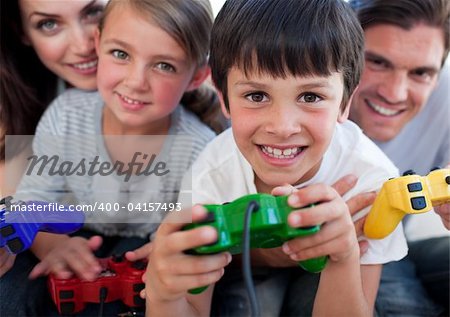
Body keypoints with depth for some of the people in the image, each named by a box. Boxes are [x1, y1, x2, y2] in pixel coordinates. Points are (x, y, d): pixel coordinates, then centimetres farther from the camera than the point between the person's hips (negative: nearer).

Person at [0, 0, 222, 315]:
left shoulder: (199, 150, -26)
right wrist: (52, 245, -35)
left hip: (144, 246, -2)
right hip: (74, 239, 2)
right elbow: (32, 200, -14)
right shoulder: (66, 115, -20)